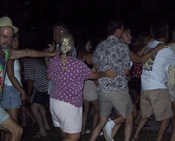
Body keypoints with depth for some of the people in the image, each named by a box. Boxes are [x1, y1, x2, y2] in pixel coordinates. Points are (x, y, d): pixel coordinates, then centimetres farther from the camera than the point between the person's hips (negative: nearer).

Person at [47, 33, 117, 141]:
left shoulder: (54, 61, 1)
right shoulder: (77, 64, -15)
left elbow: (49, 77, 18)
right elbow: (92, 75, 0)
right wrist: (105, 74, 17)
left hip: (54, 99, 8)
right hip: (69, 104, -7)